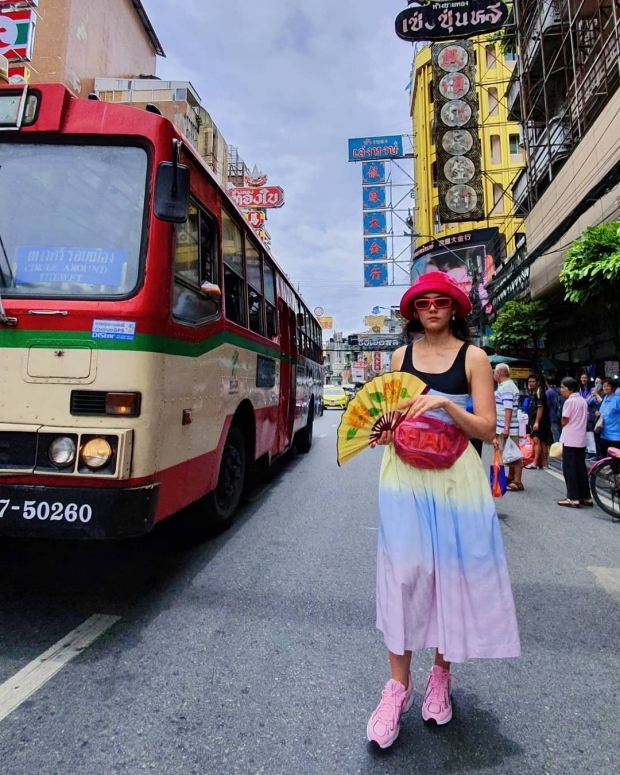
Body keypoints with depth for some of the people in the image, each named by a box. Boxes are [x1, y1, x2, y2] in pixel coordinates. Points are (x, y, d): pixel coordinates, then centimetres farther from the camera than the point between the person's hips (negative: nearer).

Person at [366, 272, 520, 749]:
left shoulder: (472, 357, -1)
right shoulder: (402, 355, 8)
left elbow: (487, 429, -5)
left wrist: (446, 405, -21)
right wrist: (383, 433, -4)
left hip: (455, 477, -2)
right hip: (405, 474, 2)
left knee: (453, 573, 6)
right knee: (403, 573, 2)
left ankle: (441, 677, 29)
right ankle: (399, 684, 18)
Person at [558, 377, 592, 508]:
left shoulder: (569, 401, -13)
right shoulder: (583, 401, 11)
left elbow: (564, 421, -11)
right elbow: (584, 419, 14)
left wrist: (563, 422, 8)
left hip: (570, 439, -8)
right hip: (581, 439, 8)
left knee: (569, 468, -2)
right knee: (581, 468, 12)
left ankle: (573, 498, -2)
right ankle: (586, 497, 16)